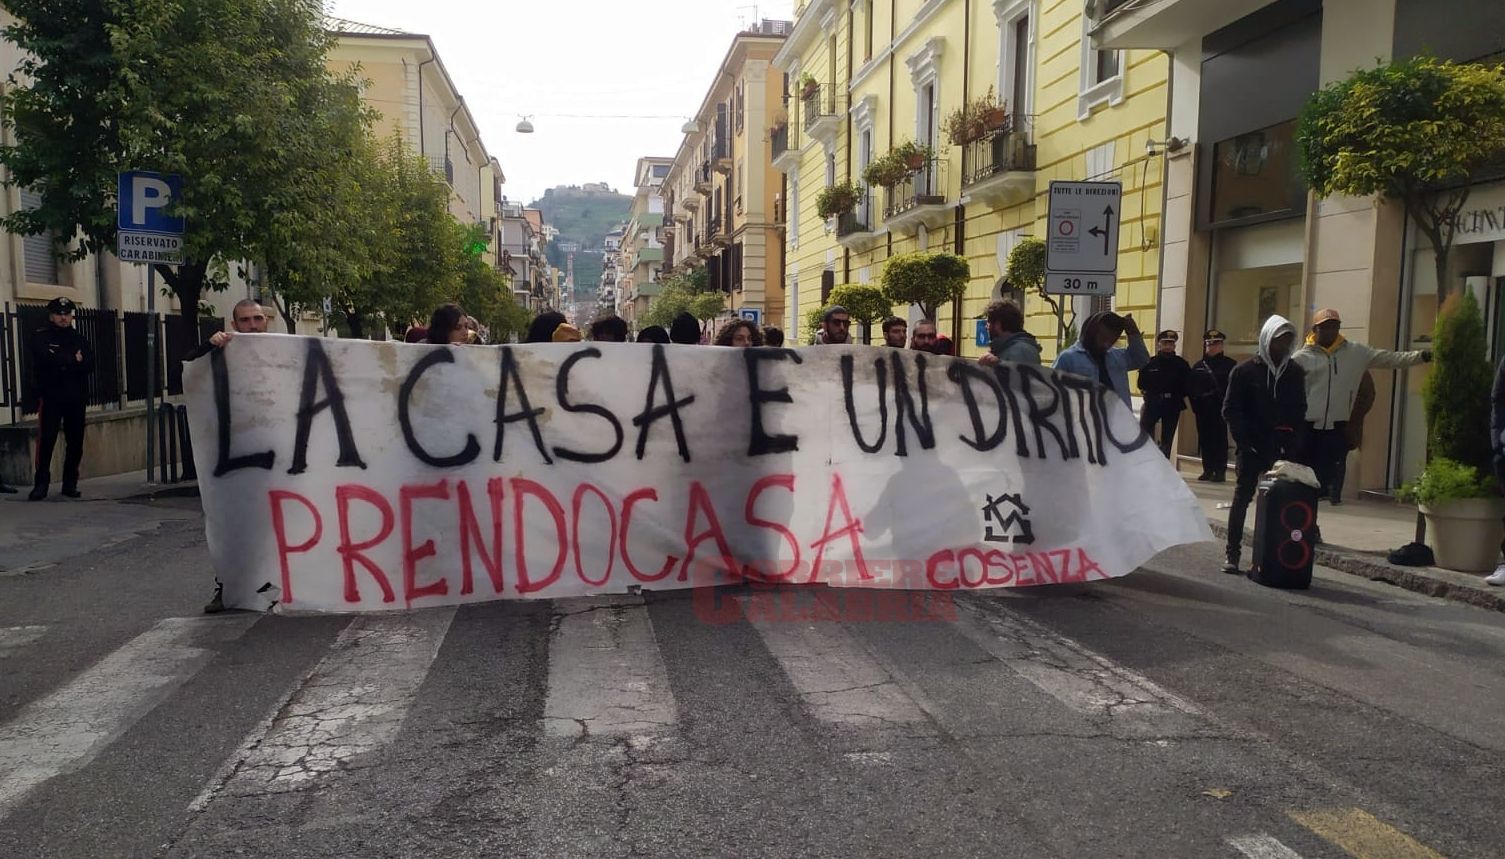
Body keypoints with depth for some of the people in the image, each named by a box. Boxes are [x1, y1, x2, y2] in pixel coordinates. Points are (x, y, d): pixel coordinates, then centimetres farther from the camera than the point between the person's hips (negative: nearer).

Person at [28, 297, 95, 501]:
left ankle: (70, 484, 11)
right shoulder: (40, 337, 6)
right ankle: (41, 484, -3)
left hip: (77, 398, 3)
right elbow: (47, 360, -15)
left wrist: (62, 363, -10)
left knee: (76, 442, 3)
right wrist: (73, 360, -6)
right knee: (46, 440, -8)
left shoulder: (79, 339, 15)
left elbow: (89, 365, -1)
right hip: (51, 397, -3)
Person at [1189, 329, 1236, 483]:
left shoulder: (1229, 365, 1)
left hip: (1220, 407, -4)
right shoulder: (1198, 366, 14)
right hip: (1203, 409, 4)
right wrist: (1195, 403, -4)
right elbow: (1191, 387, 7)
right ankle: (1208, 470, 14)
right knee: (1205, 439, 6)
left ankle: (1220, 471, 0)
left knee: (1220, 438, -3)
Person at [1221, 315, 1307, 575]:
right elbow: (1230, 410, -4)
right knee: (1242, 498, 2)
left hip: (1283, 449, 3)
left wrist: (1294, 444, -1)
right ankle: (1232, 553, 6)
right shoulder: (1245, 371, -3)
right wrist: (1245, 443, -12)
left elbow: (1300, 412, 11)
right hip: (1253, 448, -3)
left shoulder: (1295, 372, 8)